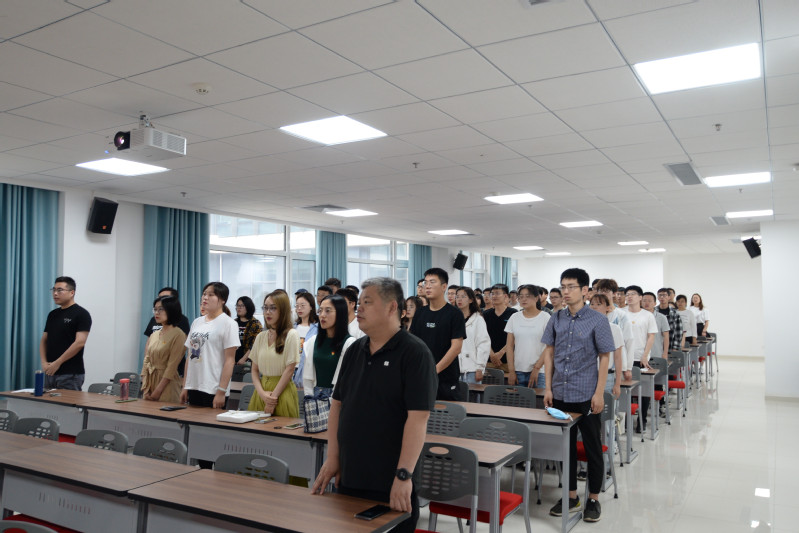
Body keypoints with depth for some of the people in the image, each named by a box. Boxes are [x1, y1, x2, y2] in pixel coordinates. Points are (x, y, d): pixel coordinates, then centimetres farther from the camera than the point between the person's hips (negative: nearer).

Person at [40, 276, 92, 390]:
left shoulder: (81, 314, -7)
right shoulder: (52, 314, 15)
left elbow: (79, 343, -15)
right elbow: (44, 340, 15)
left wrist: (57, 363, -15)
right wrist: (44, 362, -1)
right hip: (50, 372, 7)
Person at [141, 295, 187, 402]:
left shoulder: (178, 335, -10)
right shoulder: (154, 335, 12)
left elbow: (172, 366, -13)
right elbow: (146, 361, 9)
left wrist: (158, 391, -15)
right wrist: (145, 389, 0)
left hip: (167, 384, -6)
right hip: (150, 382, 6)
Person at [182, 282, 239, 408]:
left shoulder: (228, 323, -6)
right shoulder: (197, 322, 13)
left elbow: (229, 360, -11)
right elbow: (190, 356, 16)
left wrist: (221, 392, -15)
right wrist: (185, 387, 12)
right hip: (193, 388, 6)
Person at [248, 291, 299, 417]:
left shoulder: (291, 335, -6)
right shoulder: (261, 337, 10)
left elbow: (289, 369, -9)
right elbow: (255, 370, 9)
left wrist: (273, 396, -10)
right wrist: (262, 393, -7)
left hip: (282, 391, -5)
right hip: (261, 391, 5)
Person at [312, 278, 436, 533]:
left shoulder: (415, 353, -13)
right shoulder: (354, 351, 8)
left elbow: (418, 418, -19)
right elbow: (337, 404, 11)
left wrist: (404, 475, -23)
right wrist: (332, 458, 5)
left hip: (390, 485, -6)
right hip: (348, 478, 6)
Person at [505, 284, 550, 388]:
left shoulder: (545, 318, -1)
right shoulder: (514, 317, 8)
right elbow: (509, 346, 7)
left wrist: (536, 368, -11)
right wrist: (511, 371, 0)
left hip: (539, 372, -3)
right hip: (518, 371, 3)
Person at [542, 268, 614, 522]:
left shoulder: (597, 320, -7)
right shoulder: (556, 319, 3)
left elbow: (604, 357, -5)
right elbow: (549, 352, 8)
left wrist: (599, 393, -10)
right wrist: (548, 387, 4)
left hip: (586, 396, -4)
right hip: (561, 394, 4)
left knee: (592, 447, 8)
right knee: (566, 445, 14)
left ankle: (593, 499, 23)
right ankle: (571, 496, 28)